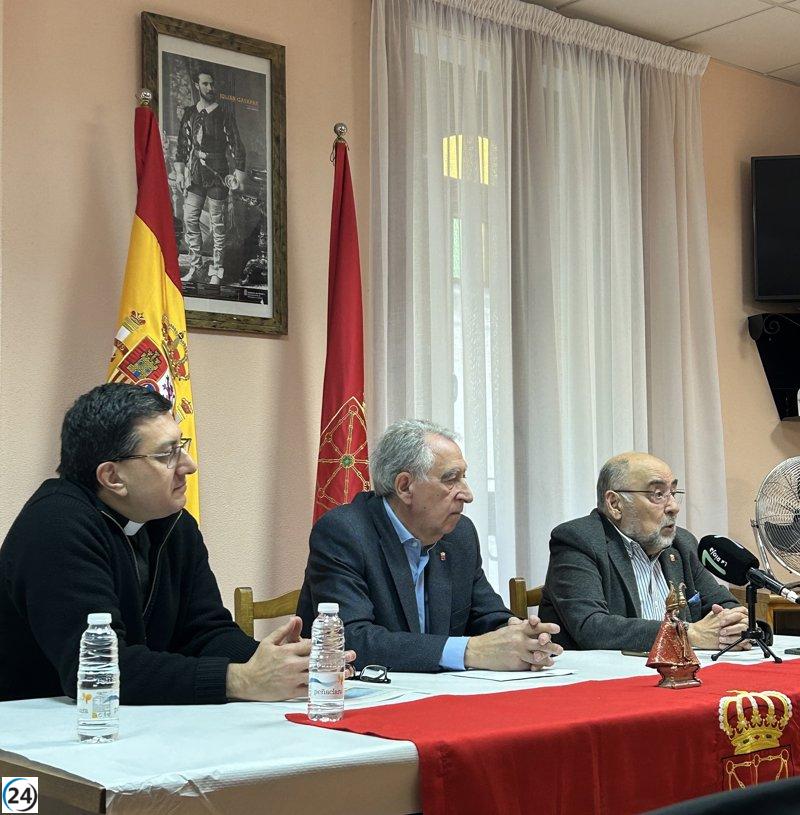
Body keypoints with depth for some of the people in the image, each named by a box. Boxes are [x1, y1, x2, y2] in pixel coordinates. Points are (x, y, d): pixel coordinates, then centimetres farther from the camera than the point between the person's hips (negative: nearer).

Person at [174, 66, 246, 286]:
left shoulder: (224, 113, 2)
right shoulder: (189, 113, 12)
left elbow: (236, 144, 0)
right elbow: (182, 144, 14)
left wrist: (239, 173, -7)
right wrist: (179, 171, 7)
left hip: (217, 175, -4)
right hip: (194, 174, 4)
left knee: (217, 223, -1)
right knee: (190, 220, -1)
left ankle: (216, 271, 3)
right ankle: (195, 267, 6)